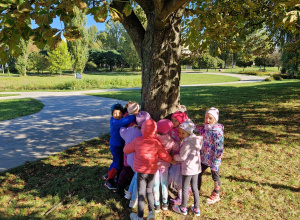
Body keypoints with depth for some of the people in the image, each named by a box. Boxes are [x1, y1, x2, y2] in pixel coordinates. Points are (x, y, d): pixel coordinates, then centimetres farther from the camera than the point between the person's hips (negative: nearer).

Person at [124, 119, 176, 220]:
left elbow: (126, 150, 1)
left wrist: (128, 145, 23)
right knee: (149, 191, 21)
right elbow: (165, 156, -1)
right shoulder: (157, 143, -10)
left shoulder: (137, 141, -13)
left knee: (141, 193, 8)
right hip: (152, 171, 2)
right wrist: (171, 160, 19)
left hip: (141, 171, -2)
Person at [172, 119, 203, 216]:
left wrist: (174, 156, -2)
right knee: (195, 188, 18)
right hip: (196, 167, 8)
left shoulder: (187, 143, -23)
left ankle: (183, 208, 26)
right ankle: (196, 208, 29)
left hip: (188, 169, -8)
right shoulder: (195, 140, 1)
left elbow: (182, 157, -18)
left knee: (185, 188, 9)